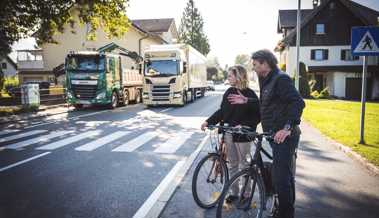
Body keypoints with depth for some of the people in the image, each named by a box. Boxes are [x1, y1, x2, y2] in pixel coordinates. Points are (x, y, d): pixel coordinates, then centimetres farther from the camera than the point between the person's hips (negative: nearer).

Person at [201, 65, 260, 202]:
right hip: (228, 133, 5)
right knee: (232, 164, 14)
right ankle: (234, 192, 27)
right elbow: (222, 111, 10)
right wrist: (209, 122, 1)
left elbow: (257, 116, -10)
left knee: (243, 165, 7)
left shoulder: (250, 95, -8)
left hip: (242, 135, -5)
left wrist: (243, 125, -22)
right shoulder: (229, 92, 7)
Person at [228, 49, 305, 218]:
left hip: (284, 136, -10)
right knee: (285, 175, 21)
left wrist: (288, 127, -32)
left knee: (281, 178, -7)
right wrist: (246, 101, 16)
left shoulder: (281, 79, -15)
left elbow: (298, 103, -25)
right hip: (276, 135, 10)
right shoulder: (268, 81, 16)